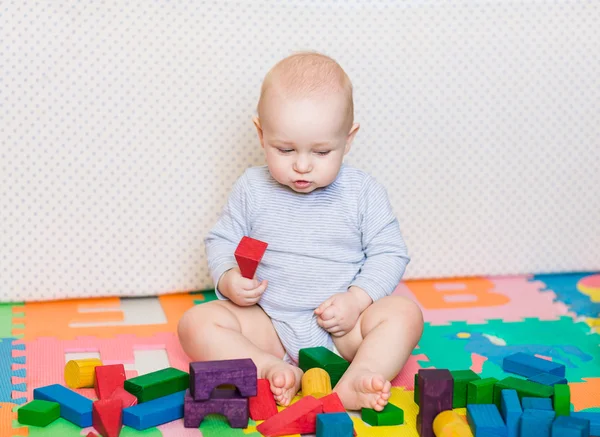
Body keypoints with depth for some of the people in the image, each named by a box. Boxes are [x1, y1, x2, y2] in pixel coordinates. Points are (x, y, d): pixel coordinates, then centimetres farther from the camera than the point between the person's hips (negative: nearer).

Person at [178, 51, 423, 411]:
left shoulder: (363, 192, -3)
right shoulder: (252, 189, 1)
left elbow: (389, 254, 0)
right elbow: (222, 242, 10)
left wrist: (356, 301, -16)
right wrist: (228, 280, -12)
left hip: (341, 327, -1)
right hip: (268, 324, 1)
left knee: (405, 313, -25)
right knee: (196, 323, -20)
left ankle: (355, 381, -43)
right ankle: (273, 369, -35)